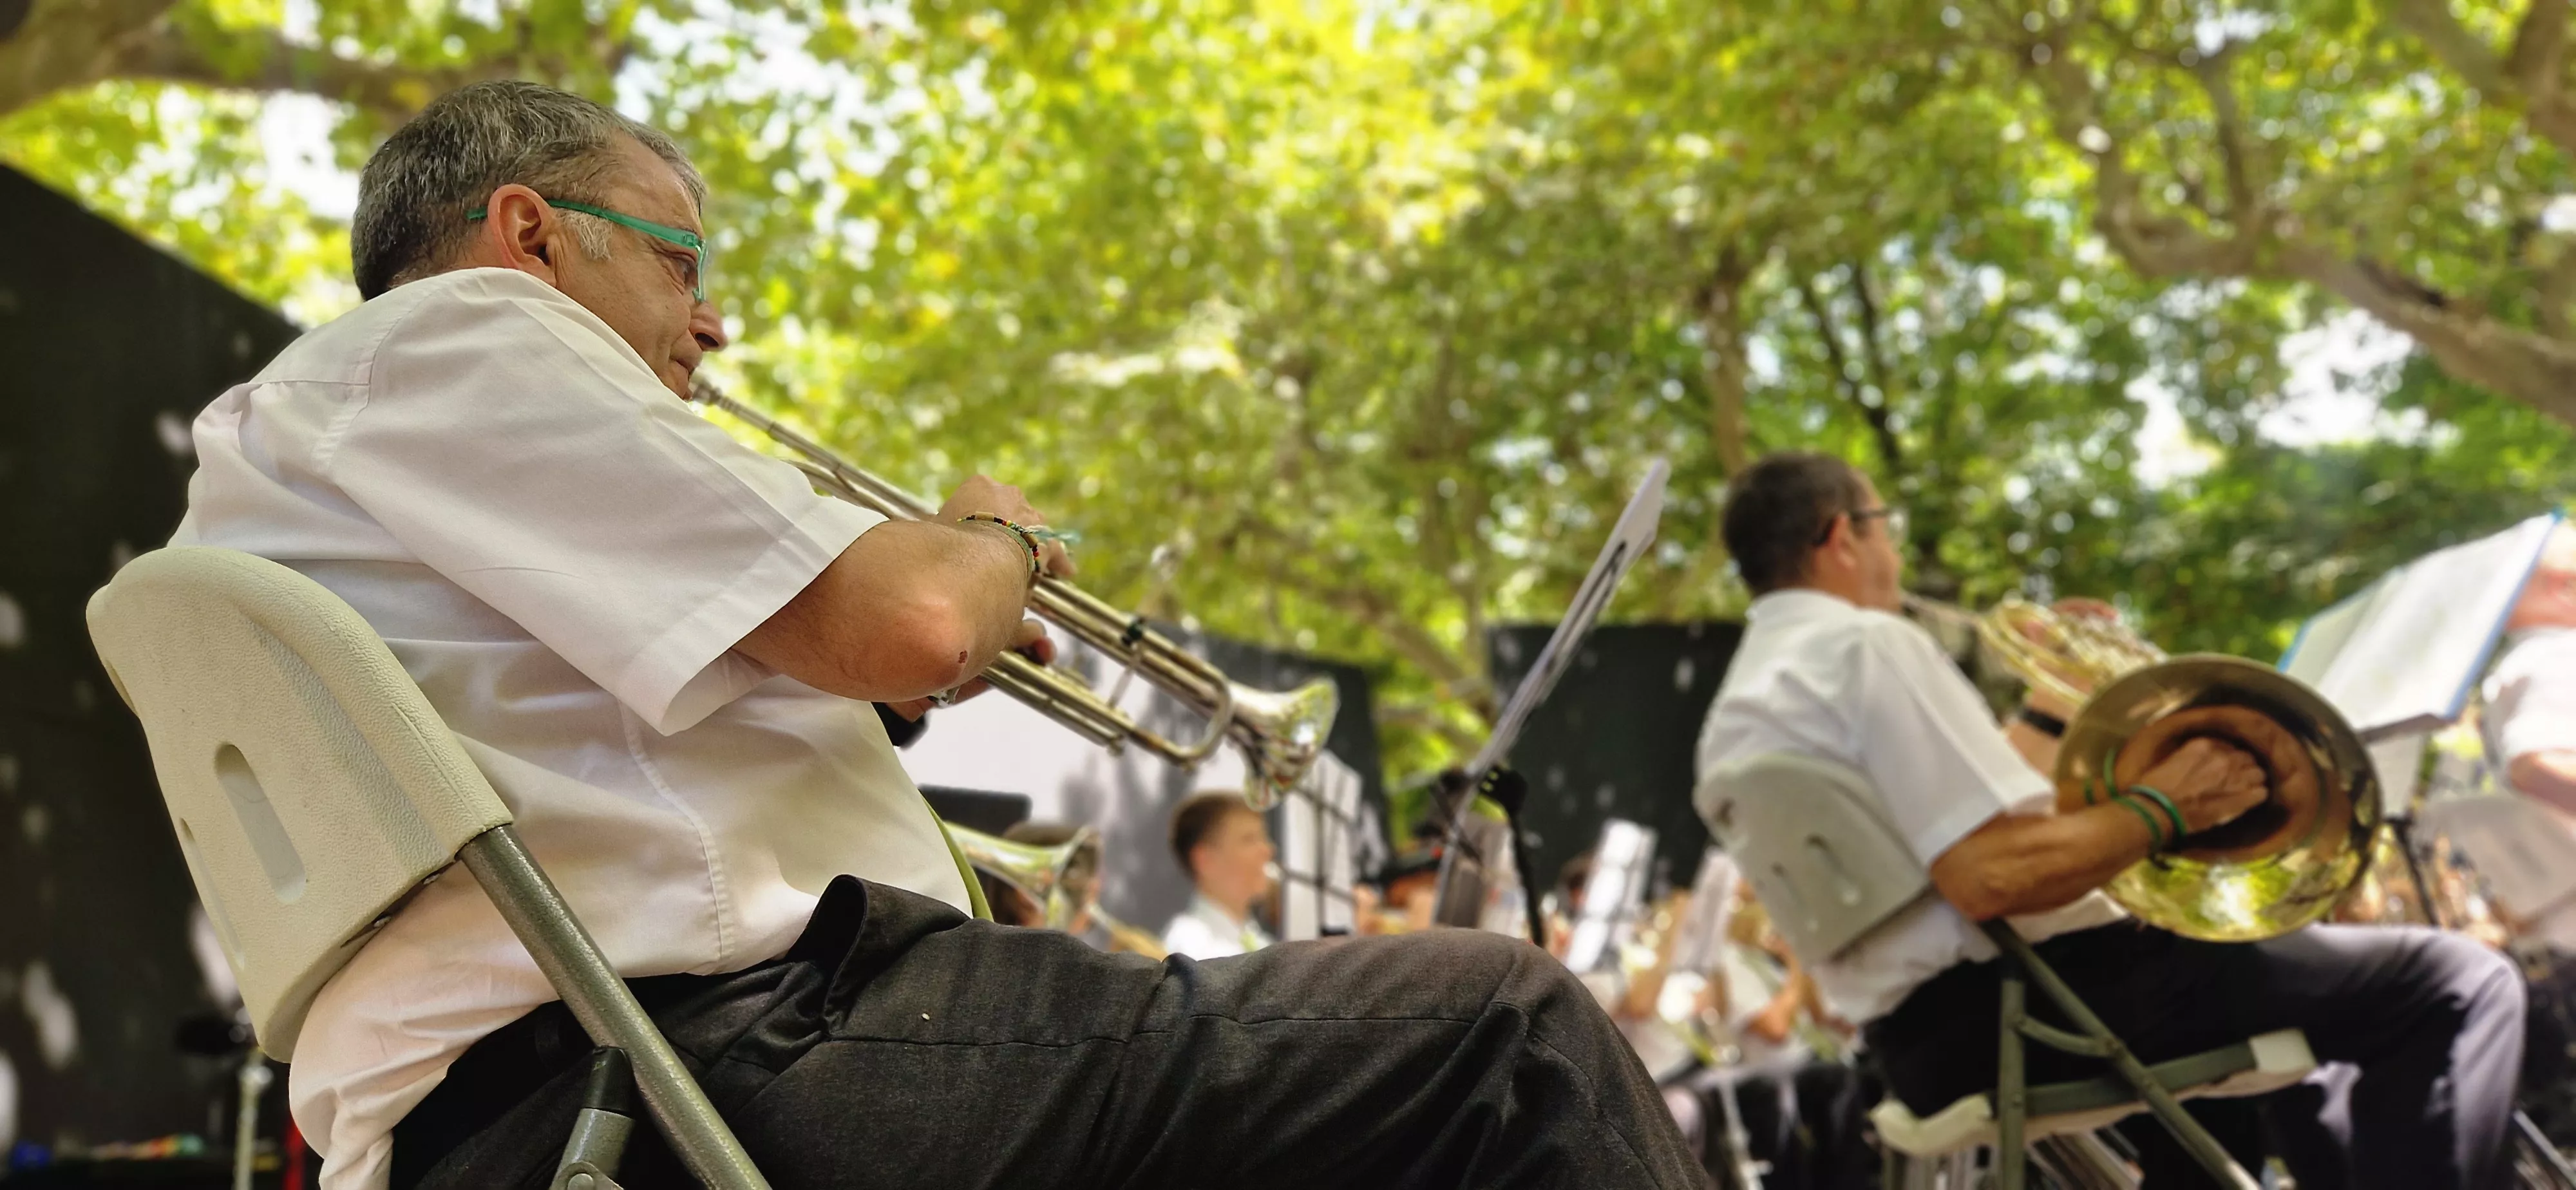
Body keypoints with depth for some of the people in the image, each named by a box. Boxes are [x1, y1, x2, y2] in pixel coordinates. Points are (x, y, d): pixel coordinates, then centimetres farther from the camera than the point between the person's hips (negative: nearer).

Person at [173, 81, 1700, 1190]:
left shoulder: (287, 436, 29)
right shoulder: (452, 331, -2)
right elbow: (906, 623, -12)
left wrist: (876, 681, 20)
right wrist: (997, 536, 9)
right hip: (723, 1055, -11)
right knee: (1502, 1028, -13)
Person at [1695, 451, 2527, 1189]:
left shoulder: (1735, 714, 14)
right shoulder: (1864, 645, -15)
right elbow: (1991, 877, -27)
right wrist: (2159, 808, -12)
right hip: (2019, 1003, -10)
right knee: (2455, 984, -8)